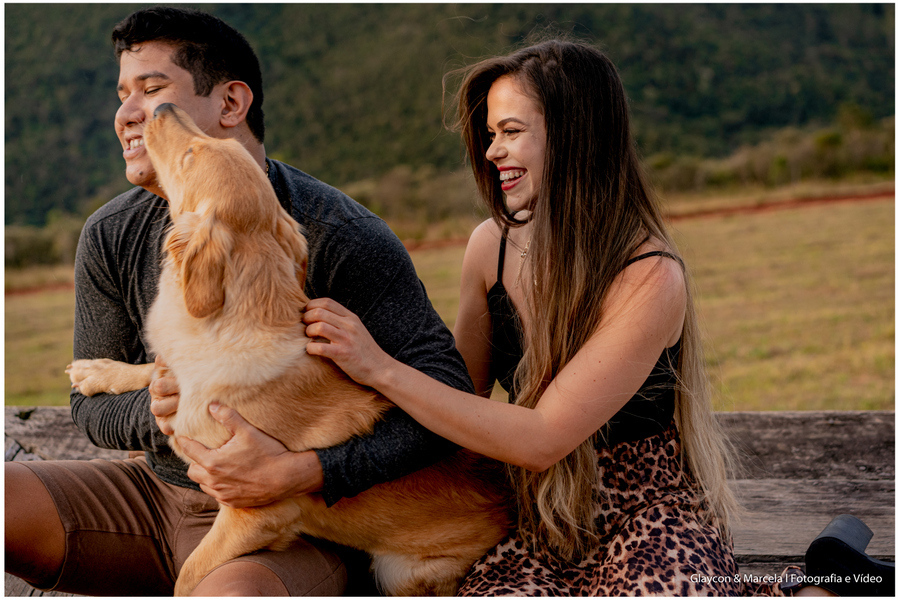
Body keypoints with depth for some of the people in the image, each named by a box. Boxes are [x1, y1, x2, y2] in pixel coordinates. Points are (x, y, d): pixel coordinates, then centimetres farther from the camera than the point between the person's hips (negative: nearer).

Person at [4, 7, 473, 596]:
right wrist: (153, 414, -18)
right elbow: (93, 404, 7)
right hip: (156, 491, 6)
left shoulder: (337, 235, -18)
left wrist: (299, 472, -30)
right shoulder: (110, 237, -1)